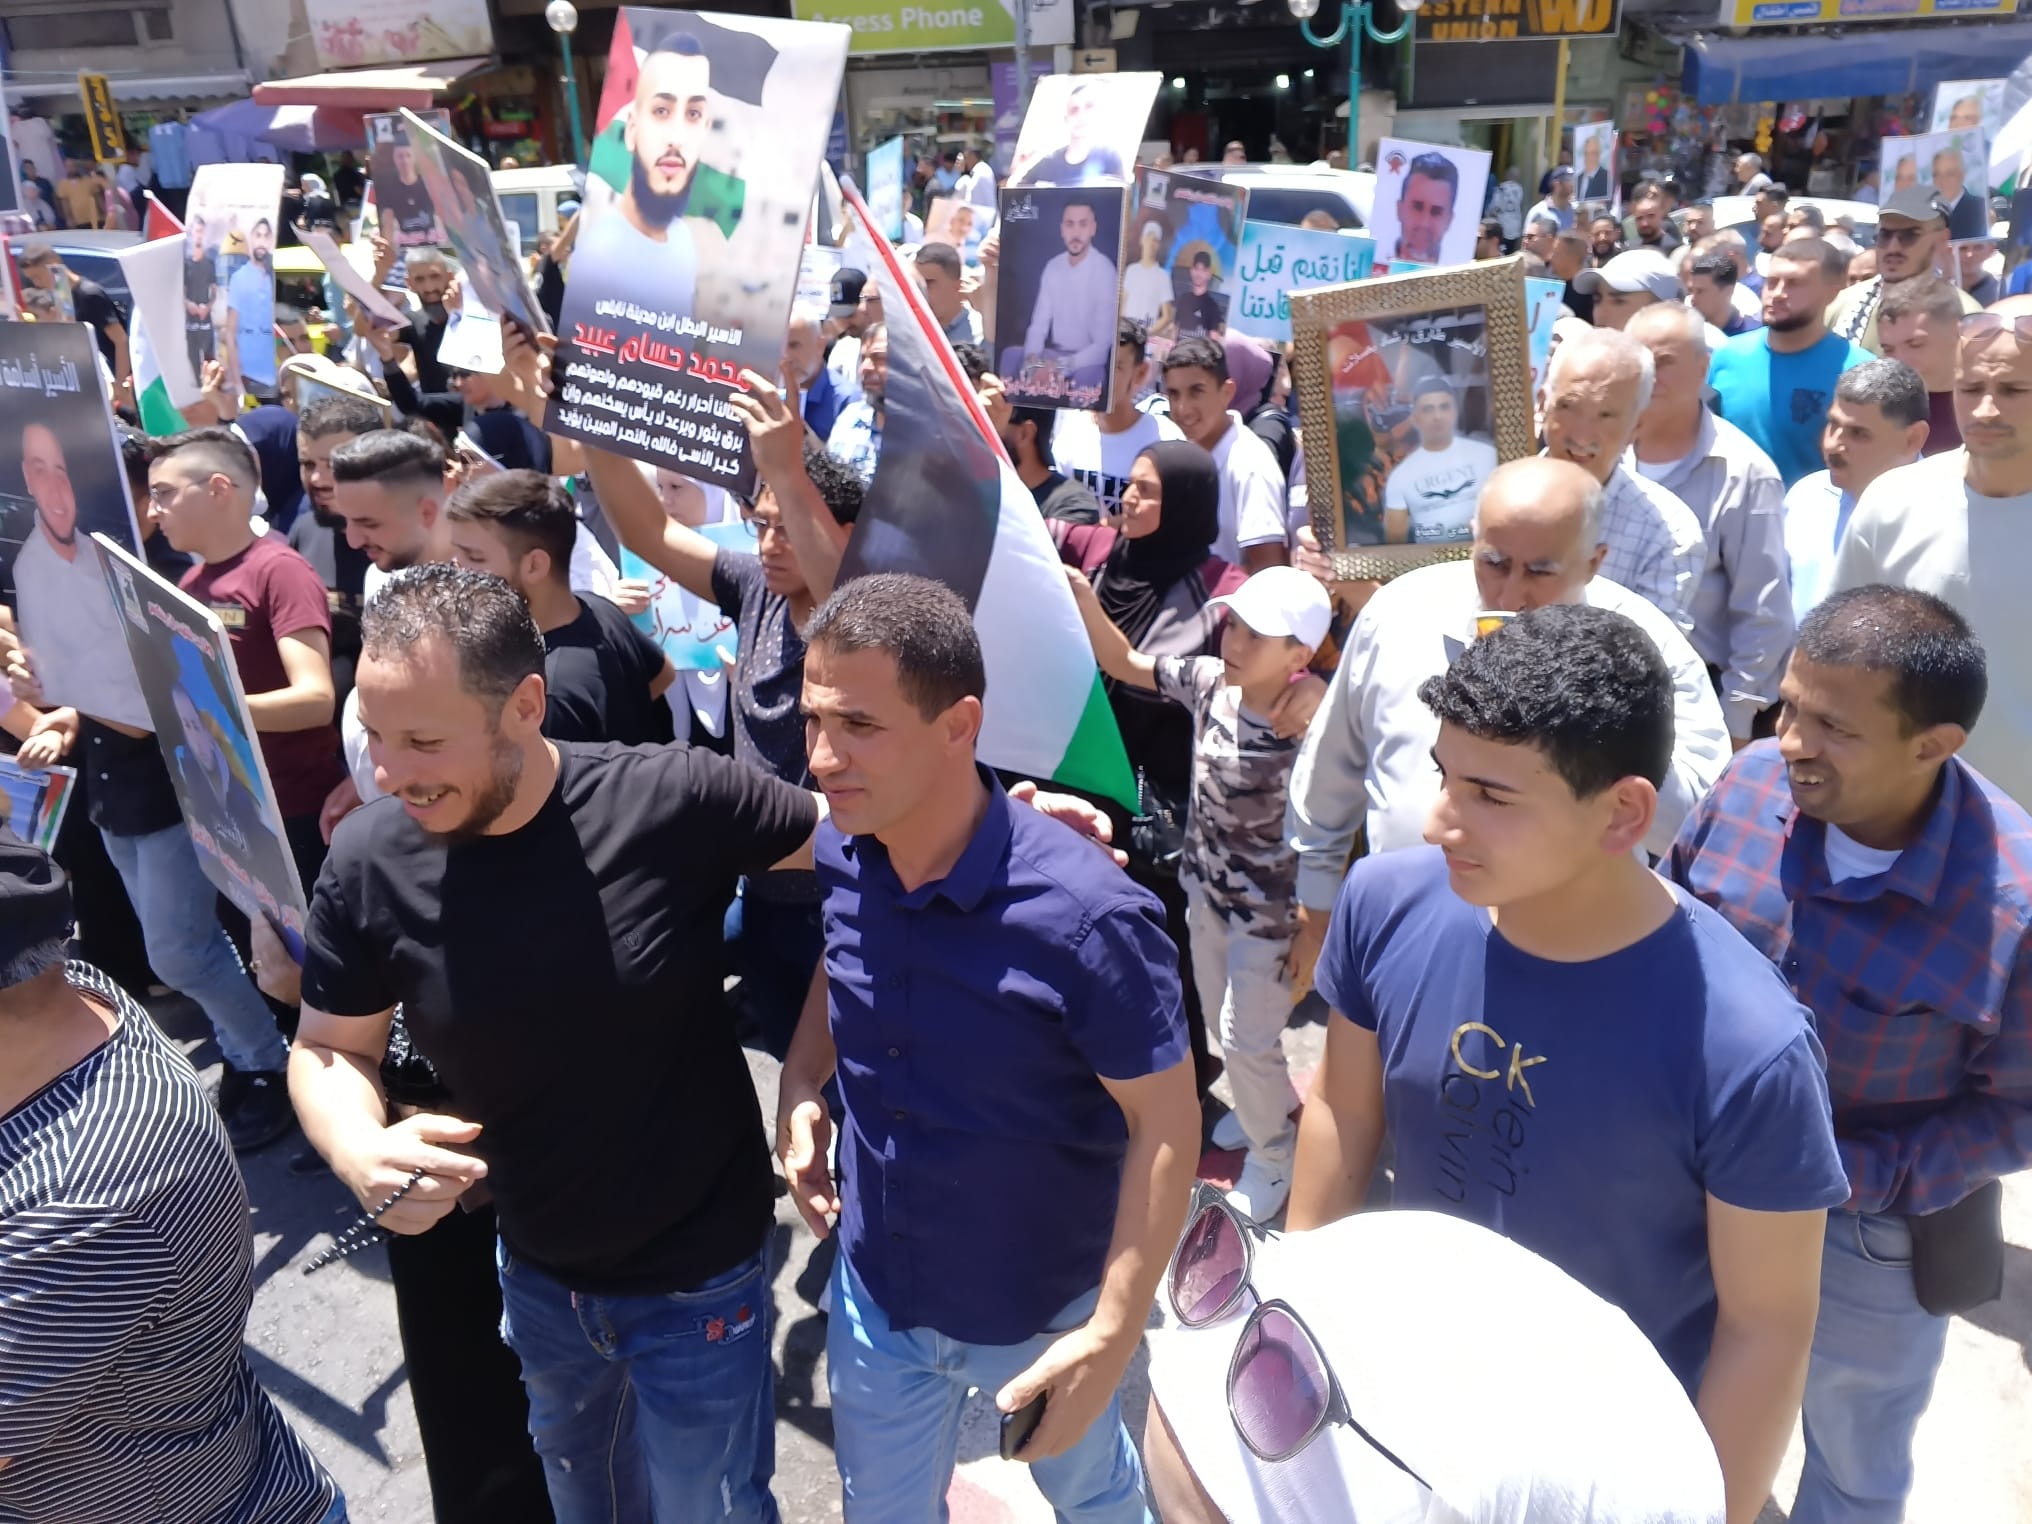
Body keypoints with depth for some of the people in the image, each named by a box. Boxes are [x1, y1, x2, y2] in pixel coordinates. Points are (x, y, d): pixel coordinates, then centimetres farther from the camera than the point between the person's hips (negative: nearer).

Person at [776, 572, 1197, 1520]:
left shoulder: (1085, 916, -31)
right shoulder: (834, 857, -14)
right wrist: (803, 1085, -6)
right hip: (873, 1291, 4)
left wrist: (1114, 1334, -21)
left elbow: (1167, 1122, -21)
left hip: (1044, 1312, -3)